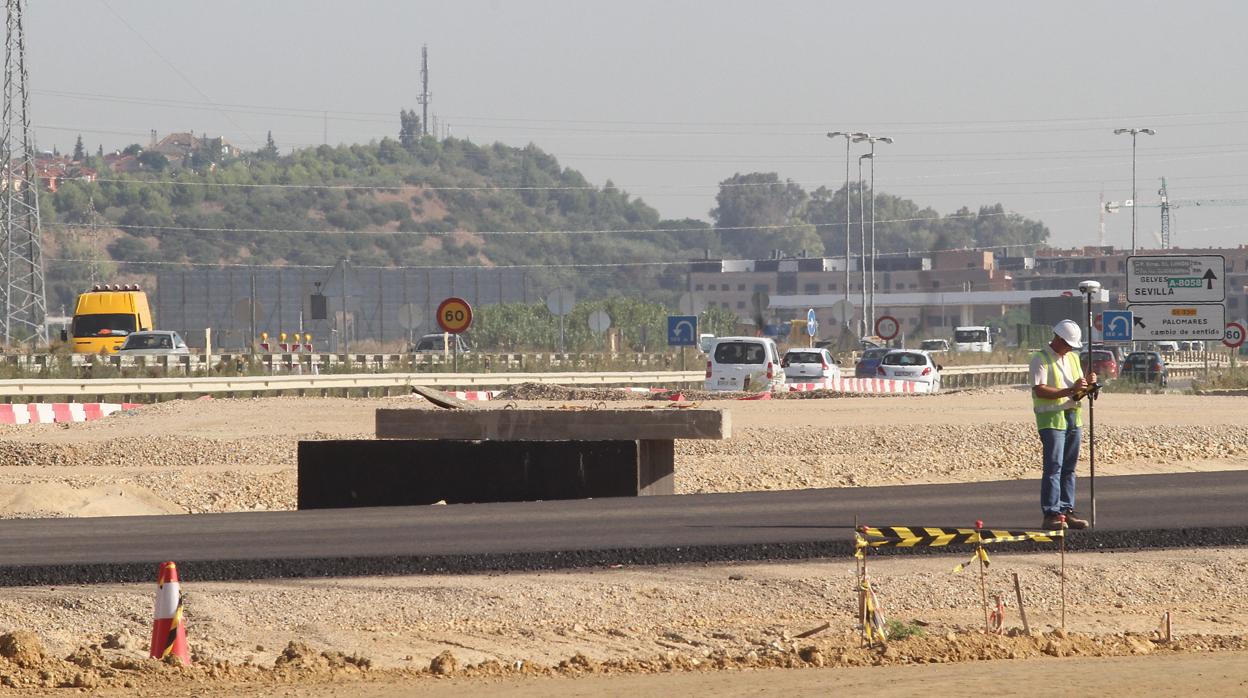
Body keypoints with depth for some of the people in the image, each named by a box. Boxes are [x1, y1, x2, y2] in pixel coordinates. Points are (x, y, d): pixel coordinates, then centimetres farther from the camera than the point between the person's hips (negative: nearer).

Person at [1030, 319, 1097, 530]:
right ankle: (1051, 514, -12)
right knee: (1054, 467, -11)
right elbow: (1040, 390, -17)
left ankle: (1067, 511, 11)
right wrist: (1069, 390, -21)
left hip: (1073, 418, 7)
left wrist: (1087, 383, -1)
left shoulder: (1073, 358, 18)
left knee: (1069, 468, 7)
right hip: (1051, 419, -7)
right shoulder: (1041, 359, -6)